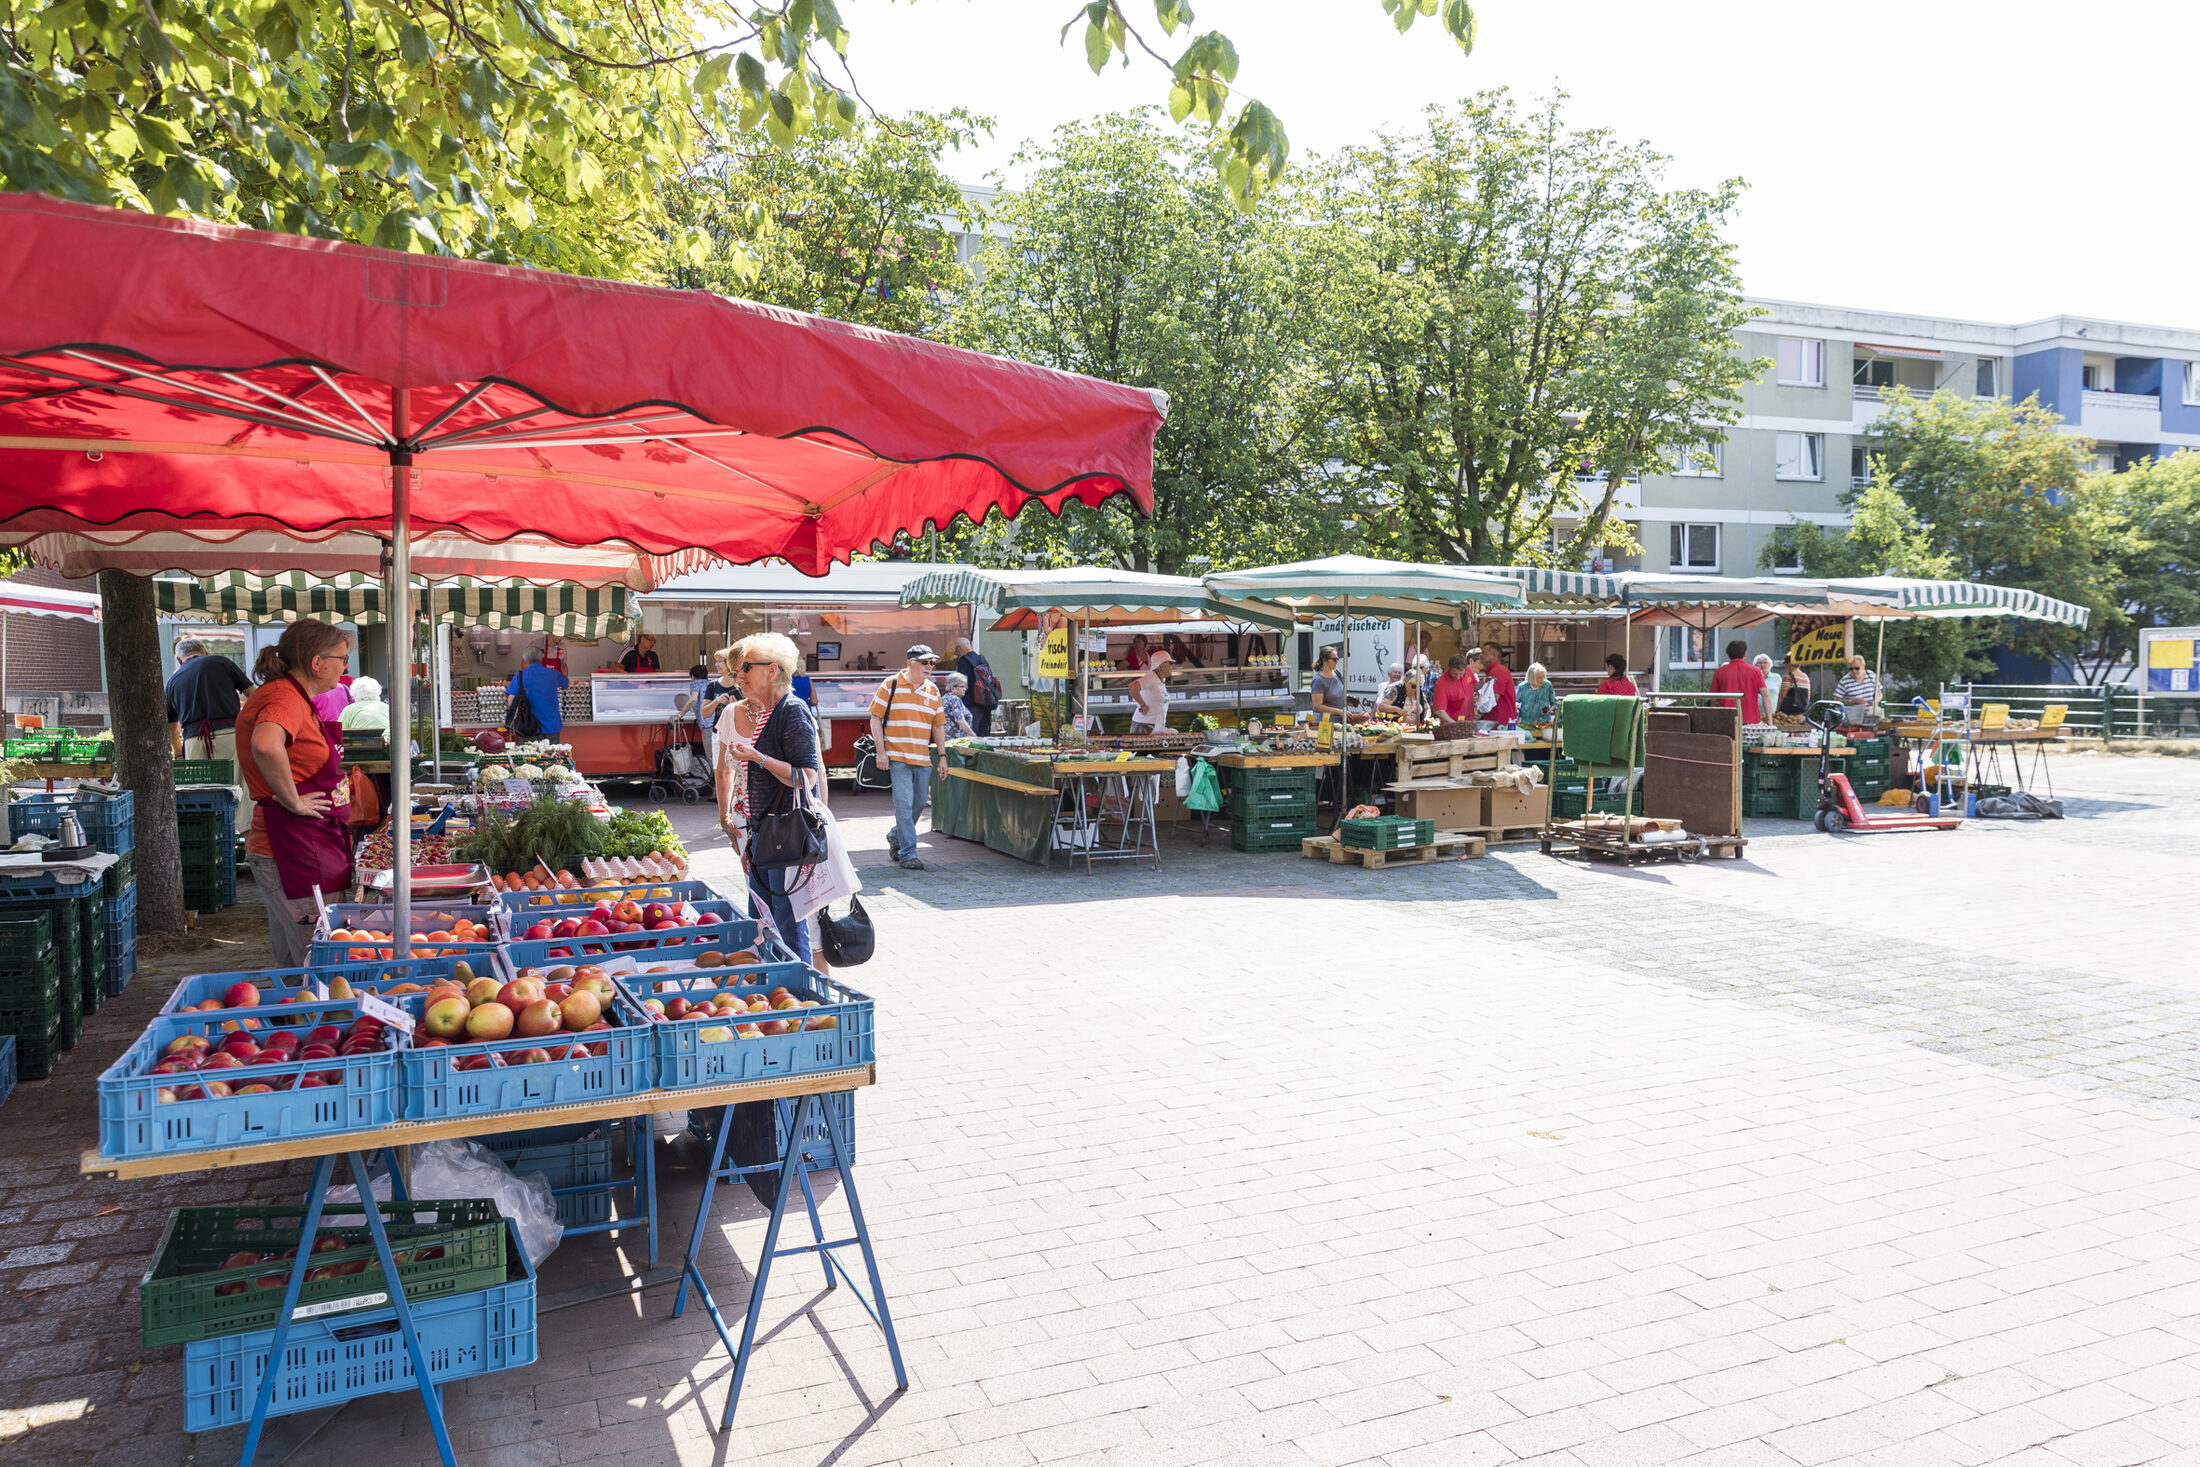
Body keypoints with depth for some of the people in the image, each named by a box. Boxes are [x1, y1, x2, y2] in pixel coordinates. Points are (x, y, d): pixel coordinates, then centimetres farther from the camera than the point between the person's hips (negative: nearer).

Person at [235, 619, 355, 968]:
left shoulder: (297, 698, 15)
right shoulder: (285, 698, -16)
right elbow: (265, 745, -38)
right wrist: (293, 801, -26)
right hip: (296, 851, -10)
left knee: (293, 964, 15)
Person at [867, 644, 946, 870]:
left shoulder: (932, 691, 12)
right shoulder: (891, 685, -2)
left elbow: (938, 725, 16)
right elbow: (875, 718, -2)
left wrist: (942, 755, 11)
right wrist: (881, 751, -8)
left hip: (923, 758, 5)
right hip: (897, 757, -5)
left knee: (918, 804, 10)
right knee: (904, 804, -9)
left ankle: (896, 837, 34)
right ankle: (907, 854, -3)